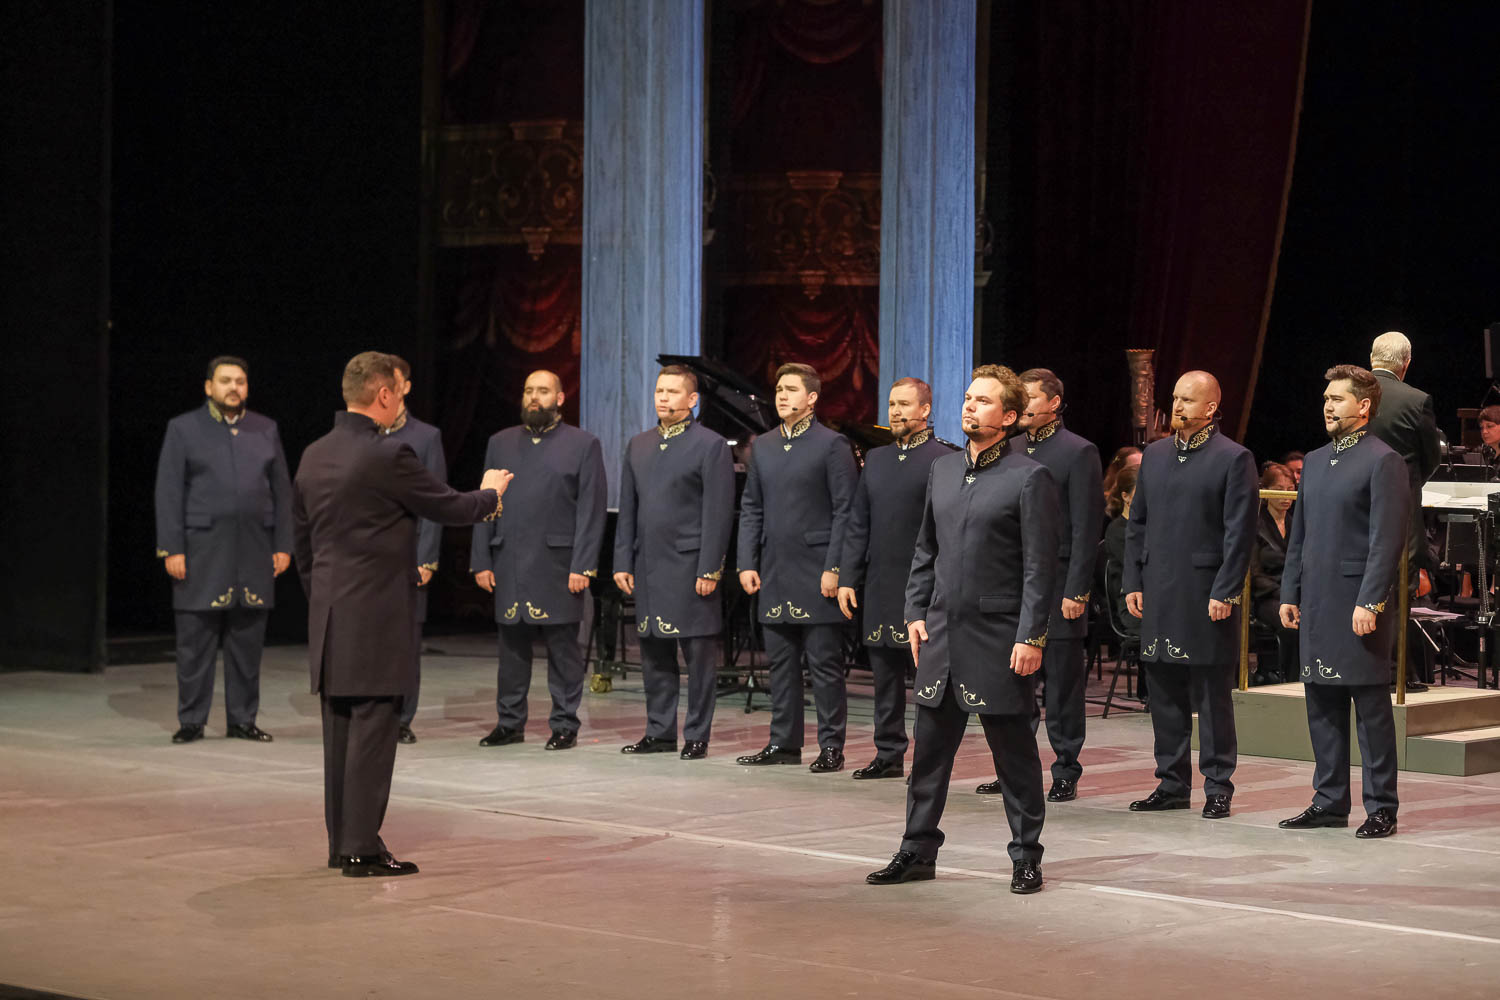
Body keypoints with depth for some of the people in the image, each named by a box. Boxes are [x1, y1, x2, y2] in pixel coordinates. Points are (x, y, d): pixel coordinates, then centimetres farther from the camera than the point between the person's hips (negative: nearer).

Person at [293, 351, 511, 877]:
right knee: (372, 730, -4)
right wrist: (490, 494, 16)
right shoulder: (388, 456, -15)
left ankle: (341, 842, 18)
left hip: (329, 618, 8)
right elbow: (448, 506, -4)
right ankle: (362, 849, -3)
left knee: (340, 730, 12)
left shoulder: (313, 455, 9)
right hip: (376, 618, -8)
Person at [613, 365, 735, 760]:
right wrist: (622, 562, 8)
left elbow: (718, 514, -9)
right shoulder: (639, 445, 14)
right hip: (647, 567, 6)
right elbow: (628, 509, 15)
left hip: (690, 568, -6)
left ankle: (697, 737, 6)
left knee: (698, 655, 0)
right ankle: (659, 732, 19)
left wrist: (709, 570, -14)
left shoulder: (711, 446, -5)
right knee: (654, 654, 11)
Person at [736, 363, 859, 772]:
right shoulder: (762, 447, 14)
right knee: (780, 663, 10)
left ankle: (831, 746, 3)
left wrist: (834, 568, -14)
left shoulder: (832, 445, -4)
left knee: (824, 663, -2)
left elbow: (844, 511, -8)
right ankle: (784, 743, 16)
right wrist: (747, 563, 6)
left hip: (816, 574, -6)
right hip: (775, 575, 6)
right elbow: (750, 509, 15)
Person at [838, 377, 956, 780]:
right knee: (885, 676, 11)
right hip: (880, 588, 6)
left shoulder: (943, 459, -6)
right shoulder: (876, 458, 14)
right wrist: (847, 578, 8)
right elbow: (859, 525, 15)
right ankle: (889, 754, 19)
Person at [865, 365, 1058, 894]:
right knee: (930, 749, 11)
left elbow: (1040, 566, -11)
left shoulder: (1029, 477, -8)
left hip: (1000, 641, -6)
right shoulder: (942, 470, 12)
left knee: (1015, 753, 4)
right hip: (942, 634, 6)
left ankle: (1026, 857, 14)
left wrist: (1032, 637, -15)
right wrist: (916, 612, 8)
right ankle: (918, 851, 20)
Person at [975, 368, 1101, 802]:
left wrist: (1076, 591, -14)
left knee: (1062, 688, 1)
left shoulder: (1078, 453, -5)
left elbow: (1086, 528, -10)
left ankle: (1066, 772, 8)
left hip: (1057, 589, -6)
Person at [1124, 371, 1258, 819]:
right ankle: (1172, 783, 18)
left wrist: (1225, 593, -14)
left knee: (1212, 695, 0)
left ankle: (1217, 787, 7)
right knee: (1165, 693, 10)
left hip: (1207, 594, -6)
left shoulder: (1234, 459, -4)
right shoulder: (1155, 454, 13)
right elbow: (1137, 523, 16)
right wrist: (1133, 582, 8)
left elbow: (1240, 533, -8)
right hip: (1158, 593, 6)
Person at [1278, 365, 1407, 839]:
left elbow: (1387, 539, -14)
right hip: (1316, 605, 7)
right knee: (1322, 705, 10)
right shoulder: (1315, 461, 15)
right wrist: (1290, 593, 12)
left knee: (1371, 708, -2)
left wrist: (1370, 602, -19)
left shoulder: (1382, 461, -8)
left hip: (1359, 606, -7)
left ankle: (1381, 808, 4)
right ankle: (1330, 802, 18)